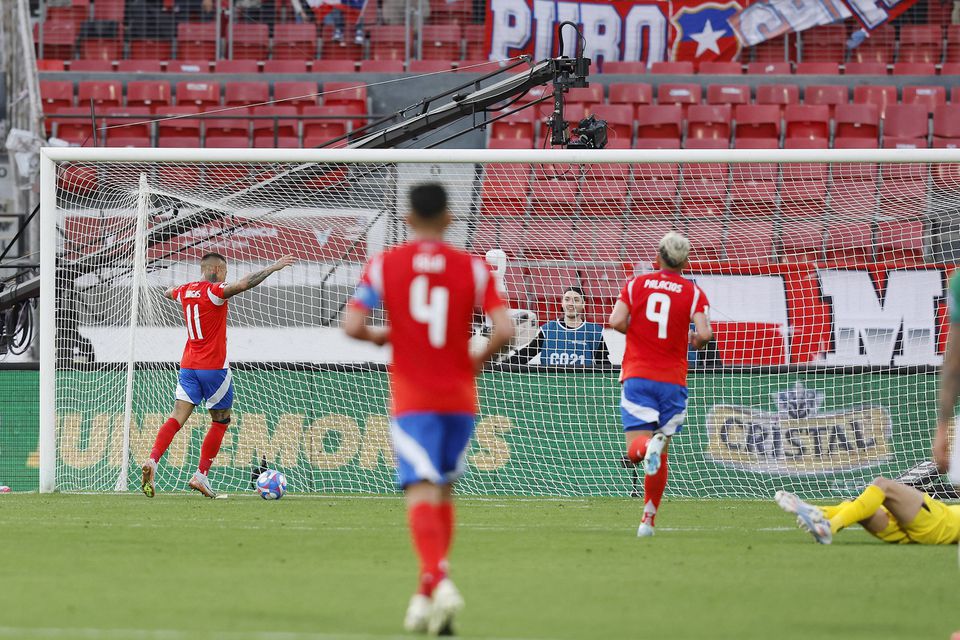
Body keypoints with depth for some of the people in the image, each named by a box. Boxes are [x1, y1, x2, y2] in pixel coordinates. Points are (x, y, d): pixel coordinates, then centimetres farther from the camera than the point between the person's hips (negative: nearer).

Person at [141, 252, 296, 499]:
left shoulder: (185, 291, 10)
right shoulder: (213, 291, -12)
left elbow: (169, 293, 34)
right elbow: (243, 284, -28)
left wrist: (169, 291, 57)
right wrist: (273, 267, -24)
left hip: (188, 367, 6)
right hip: (214, 367, -6)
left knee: (177, 418, -3)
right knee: (220, 421, 9)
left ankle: (152, 461, -24)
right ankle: (201, 475, 5)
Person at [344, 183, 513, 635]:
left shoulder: (383, 265, -2)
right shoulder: (473, 268, 0)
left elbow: (352, 326, -10)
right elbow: (504, 330, -9)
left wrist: (381, 338, 11)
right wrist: (477, 360, 10)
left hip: (412, 400, -2)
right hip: (460, 398, 2)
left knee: (421, 493, -11)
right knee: (443, 493, 17)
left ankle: (436, 578, -35)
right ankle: (430, 595, 17)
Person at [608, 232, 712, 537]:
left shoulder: (637, 284, 5)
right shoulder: (694, 292, 1)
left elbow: (616, 321, -7)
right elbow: (704, 333, -12)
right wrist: (696, 341, 12)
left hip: (637, 376, 0)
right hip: (672, 379, 0)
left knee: (635, 449, -8)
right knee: (660, 457, 11)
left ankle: (648, 446, -43)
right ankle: (648, 518, 11)